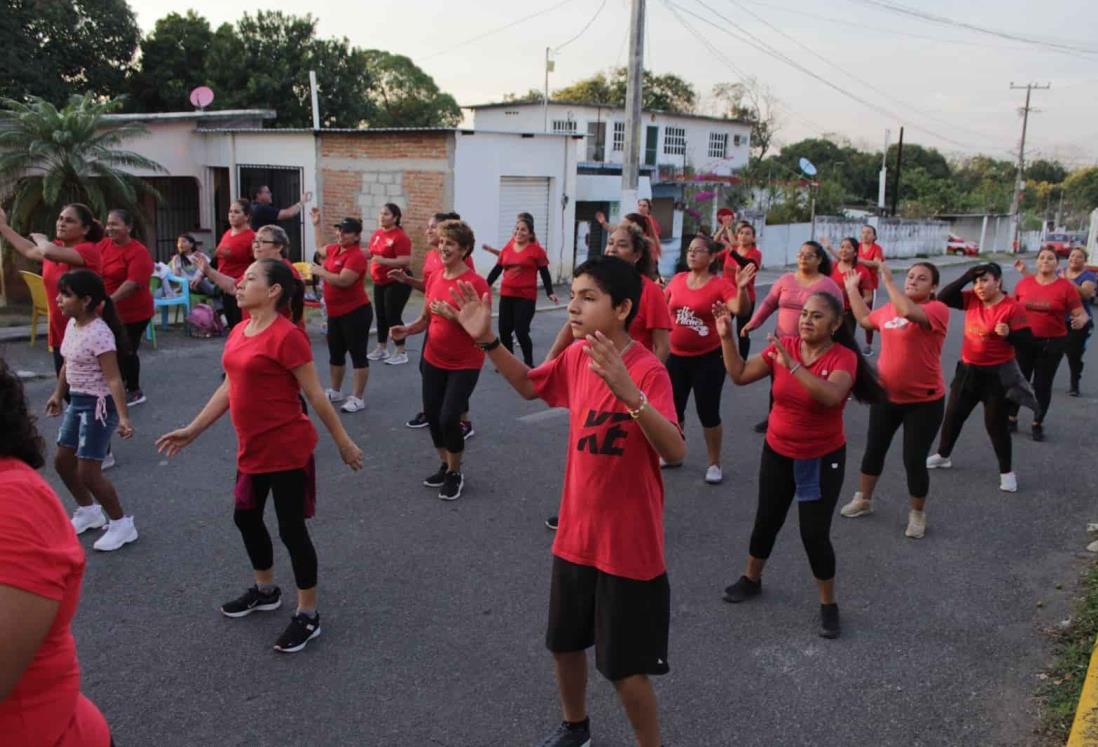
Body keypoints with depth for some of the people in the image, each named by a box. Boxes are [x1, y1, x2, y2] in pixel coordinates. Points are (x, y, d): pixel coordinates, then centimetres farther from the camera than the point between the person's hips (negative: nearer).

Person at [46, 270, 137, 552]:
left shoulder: (99, 333, -23)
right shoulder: (72, 325, 4)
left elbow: (114, 379, -27)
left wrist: (123, 417, -32)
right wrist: (58, 394, 28)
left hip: (97, 404, -9)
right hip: (77, 401, 9)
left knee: (88, 472, -5)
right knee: (62, 461, 19)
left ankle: (121, 524, 11)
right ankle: (88, 511, 40)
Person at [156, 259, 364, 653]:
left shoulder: (287, 336, -19)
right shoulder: (239, 332, 6)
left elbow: (315, 394, -15)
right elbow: (229, 388, 14)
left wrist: (343, 442, -9)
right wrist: (192, 430, 14)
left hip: (287, 449, -9)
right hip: (252, 448, 9)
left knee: (291, 529, 1)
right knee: (245, 517, 22)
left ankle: (308, 615, 18)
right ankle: (265, 590, 45)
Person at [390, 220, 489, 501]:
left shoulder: (476, 283, -18)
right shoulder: (434, 278, 2)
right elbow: (426, 318, 12)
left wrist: (451, 314, -32)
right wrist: (407, 330, -7)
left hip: (464, 364, -6)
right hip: (433, 360, 7)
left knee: (448, 418, -11)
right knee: (431, 415, 10)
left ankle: (456, 473, 13)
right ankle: (446, 466, 32)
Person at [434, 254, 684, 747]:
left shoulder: (648, 371, -23)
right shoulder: (576, 357, -2)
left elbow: (675, 451, -34)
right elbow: (528, 384, 17)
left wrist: (628, 392, -48)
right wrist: (487, 340, 2)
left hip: (629, 546, -7)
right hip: (576, 534, 7)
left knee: (626, 670, 5)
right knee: (564, 644, 24)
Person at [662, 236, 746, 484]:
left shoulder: (720, 284, -12)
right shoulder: (677, 280, 2)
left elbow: (740, 308, -27)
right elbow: (662, 304, 20)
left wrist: (742, 287, -41)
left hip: (708, 359, -5)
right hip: (676, 357, 5)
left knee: (708, 413, 2)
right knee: (673, 409, 16)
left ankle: (714, 464, 20)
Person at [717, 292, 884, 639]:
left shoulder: (843, 357, -19)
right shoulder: (782, 346, -9)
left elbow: (831, 395, -38)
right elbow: (740, 375, -6)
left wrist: (792, 365, -44)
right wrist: (727, 337, -17)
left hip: (822, 459, -4)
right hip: (777, 452, 4)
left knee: (815, 534, -2)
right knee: (767, 519, 18)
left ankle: (828, 604, 21)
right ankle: (751, 579, 41)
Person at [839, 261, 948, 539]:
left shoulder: (938, 309, -16)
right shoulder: (890, 307, 4)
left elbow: (908, 311, -37)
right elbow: (865, 319, 24)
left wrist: (888, 281, -29)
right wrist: (852, 290, 20)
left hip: (924, 401, -6)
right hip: (886, 395, 6)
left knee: (914, 460, -1)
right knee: (874, 449, 17)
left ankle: (918, 513, 22)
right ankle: (863, 499, 36)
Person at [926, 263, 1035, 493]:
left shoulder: (1013, 307, -16)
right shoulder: (971, 299, -1)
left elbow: (1026, 339, -15)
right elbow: (943, 298, -9)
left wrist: (1008, 333, -35)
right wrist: (966, 277, -15)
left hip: (997, 374, -5)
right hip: (968, 370, 5)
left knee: (996, 424, 2)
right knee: (953, 414, 16)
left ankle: (1007, 472, 18)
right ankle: (943, 456, 36)